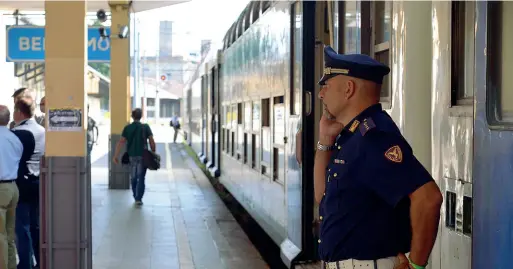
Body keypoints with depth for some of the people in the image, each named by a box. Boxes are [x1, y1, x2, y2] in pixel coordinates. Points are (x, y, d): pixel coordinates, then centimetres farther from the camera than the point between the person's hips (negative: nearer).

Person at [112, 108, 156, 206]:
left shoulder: (127, 128, -1)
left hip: (132, 155, 2)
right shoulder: (146, 127, -4)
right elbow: (151, 141, -7)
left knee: (133, 178, 16)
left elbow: (121, 142, -7)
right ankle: (139, 198, -7)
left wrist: (115, 156, -6)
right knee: (141, 178, 2)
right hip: (143, 156, -2)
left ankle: (136, 197, 24)